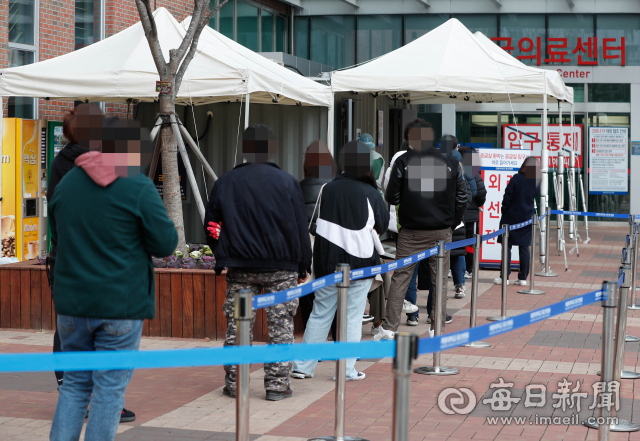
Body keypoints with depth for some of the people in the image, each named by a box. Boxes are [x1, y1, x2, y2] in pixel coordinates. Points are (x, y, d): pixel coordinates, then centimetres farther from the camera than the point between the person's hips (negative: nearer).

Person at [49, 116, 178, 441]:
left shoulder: (66, 183, 7)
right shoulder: (139, 187, -10)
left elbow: (56, 237, 17)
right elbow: (166, 244, -8)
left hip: (71, 303, 5)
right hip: (121, 304, -5)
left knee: (74, 384, 15)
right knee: (110, 389, 4)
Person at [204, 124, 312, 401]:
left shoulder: (225, 183, 4)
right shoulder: (287, 182, -4)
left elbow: (211, 227, 8)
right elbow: (300, 229, -1)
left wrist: (223, 257, 19)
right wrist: (303, 266, 7)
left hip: (239, 267, 2)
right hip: (281, 268, -2)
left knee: (237, 326, 8)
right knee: (280, 327, 4)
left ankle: (234, 384, 13)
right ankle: (277, 385, 5)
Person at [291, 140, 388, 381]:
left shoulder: (328, 189, -2)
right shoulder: (370, 194, -10)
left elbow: (321, 222, 9)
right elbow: (382, 225, 3)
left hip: (328, 262, 3)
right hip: (359, 263, -3)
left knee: (320, 313, 11)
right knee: (352, 317, 5)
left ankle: (302, 366, 13)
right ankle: (347, 369, 7)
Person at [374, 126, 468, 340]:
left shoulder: (403, 161, -7)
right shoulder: (451, 162, 0)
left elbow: (392, 198, -3)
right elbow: (461, 198, 4)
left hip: (411, 232, -1)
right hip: (442, 232, 2)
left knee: (400, 277, 5)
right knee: (440, 280, 9)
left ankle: (389, 327, 3)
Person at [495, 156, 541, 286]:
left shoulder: (516, 178, -9)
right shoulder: (537, 182, 0)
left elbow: (507, 197, -8)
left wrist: (504, 212, 1)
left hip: (511, 217, -3)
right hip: (527, 218, 3)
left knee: (507, 246, 2)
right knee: (524, 247, 8)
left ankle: (504, 277, 0)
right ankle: (523, 278, 9)